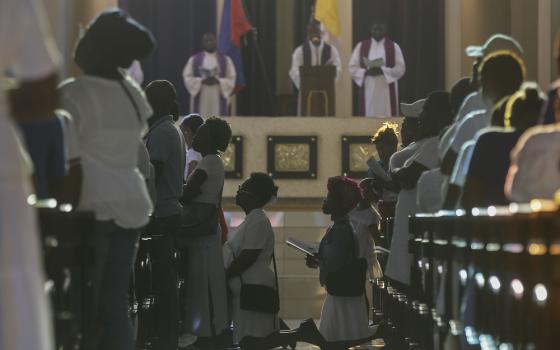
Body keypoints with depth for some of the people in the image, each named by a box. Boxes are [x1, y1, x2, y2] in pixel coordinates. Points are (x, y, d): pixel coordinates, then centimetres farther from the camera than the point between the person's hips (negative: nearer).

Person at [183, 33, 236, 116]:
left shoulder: (226, 60, 7)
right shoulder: (194, 59, 6)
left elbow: (231, 79, 3)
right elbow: (187, 77, 2)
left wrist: (218, 81, -14)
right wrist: (202, 81, -13)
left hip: (218, 99, 0)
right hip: (201, 99, 0)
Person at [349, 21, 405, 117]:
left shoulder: (394, 47, 5)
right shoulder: (361, 46, 8)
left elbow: (401, 68, -2)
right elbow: (352, 68, 5)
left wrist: (383, 71, -16)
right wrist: (367, 72, -13)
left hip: (387, 90, -1)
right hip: (368, 89, 1)